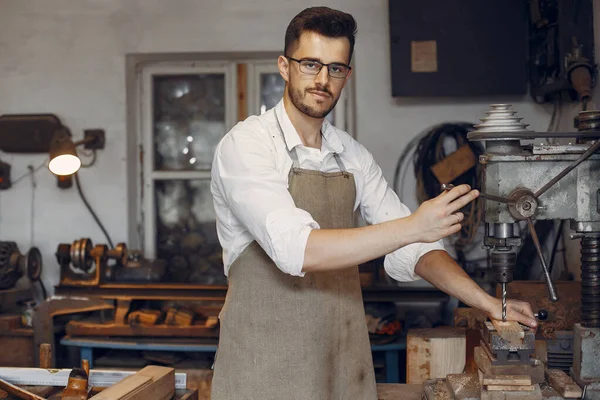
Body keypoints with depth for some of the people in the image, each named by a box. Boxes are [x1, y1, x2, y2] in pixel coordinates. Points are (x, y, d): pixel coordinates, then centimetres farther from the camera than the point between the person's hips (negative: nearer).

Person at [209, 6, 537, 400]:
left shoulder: (354, 156, 5)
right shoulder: (246, 145, -13)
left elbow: (408, 249, 7)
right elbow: (295, 250, -26)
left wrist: (487, 301, -4)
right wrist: (412, 227, -27)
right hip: (264, 366, -5)